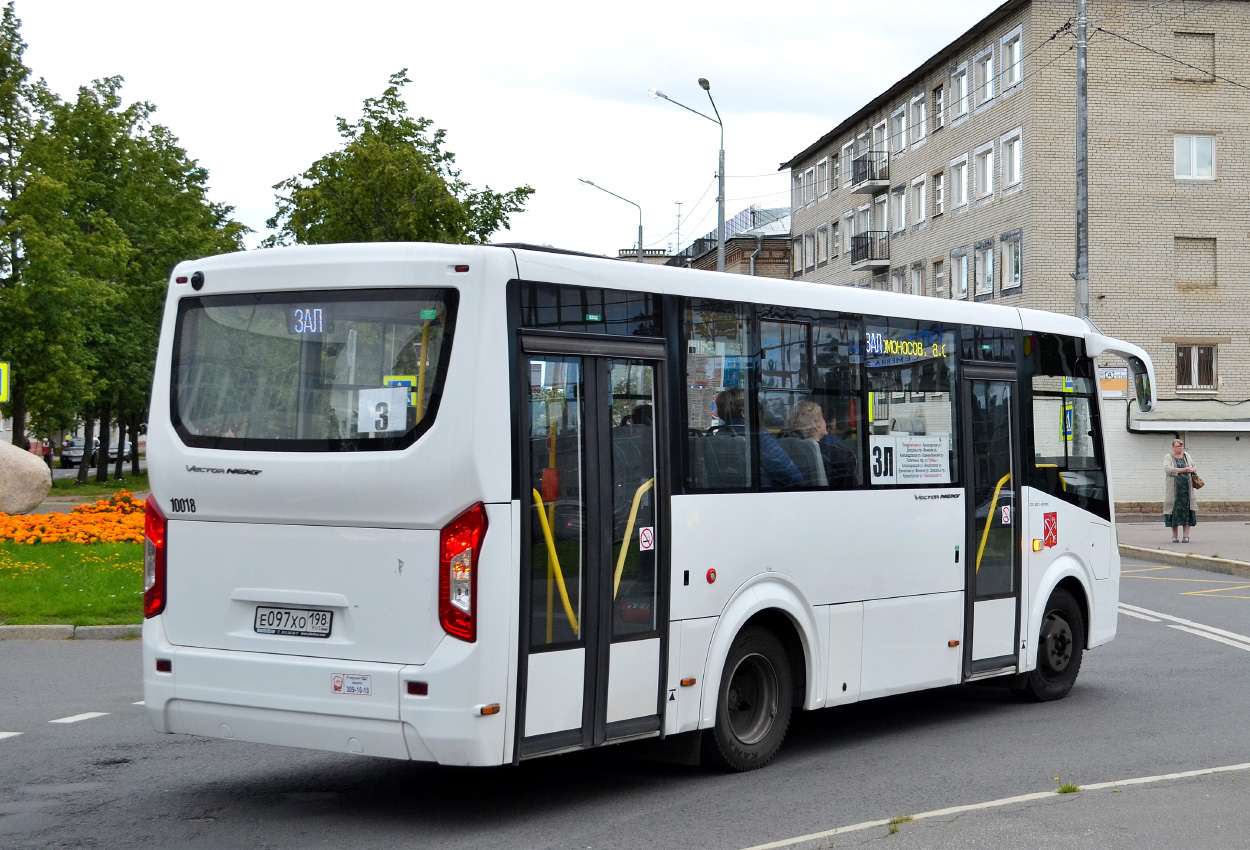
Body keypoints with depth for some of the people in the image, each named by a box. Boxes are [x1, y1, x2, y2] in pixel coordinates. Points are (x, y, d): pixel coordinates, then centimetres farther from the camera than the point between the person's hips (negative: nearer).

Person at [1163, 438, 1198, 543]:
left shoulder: (1186, 456, 15)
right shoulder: (1168, 457, 2)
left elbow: (1194, 467, 20)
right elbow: (1167, 469, -13)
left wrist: (1192, 470, -4)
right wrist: (1182, 470, -18)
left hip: (1186, 488, 3)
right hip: (1174, 489, -3)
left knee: (1186, 510, -4)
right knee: (1174, 510, -4)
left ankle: (1186, 535, -4)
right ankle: (1174, 535, 3)